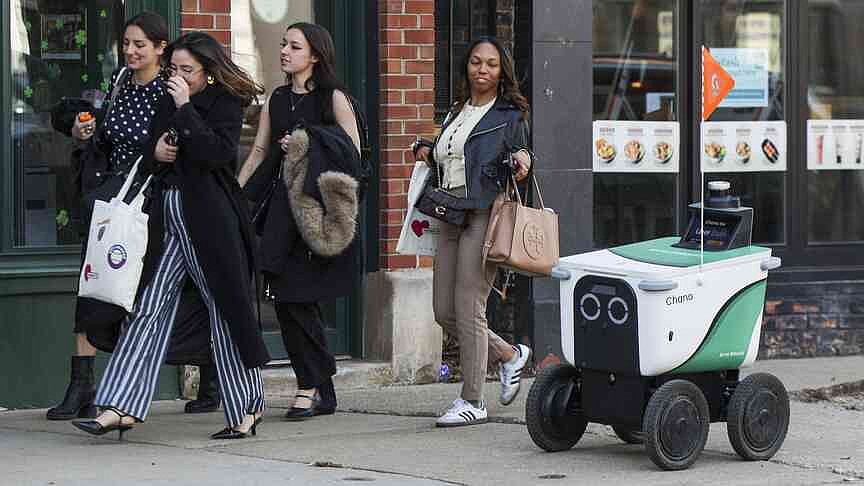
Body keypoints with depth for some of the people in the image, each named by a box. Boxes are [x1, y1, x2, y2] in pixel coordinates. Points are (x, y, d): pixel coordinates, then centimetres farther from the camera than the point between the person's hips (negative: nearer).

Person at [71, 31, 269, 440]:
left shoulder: (225, 105, -5)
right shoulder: (167, 106, 15)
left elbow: (214, 153, -22)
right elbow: (145, 160, 21)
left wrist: (185, 108, -18)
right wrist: (155, 154, -2)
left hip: (211, 222, -6)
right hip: (168, 219, 6)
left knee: (226, 308, 3)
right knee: (146, 310, -1)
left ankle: (248, 406, 17)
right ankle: (121, 408, -4)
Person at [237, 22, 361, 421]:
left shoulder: (333, 98, -1)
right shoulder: (276, 100, 16)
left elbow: (353, 155, -4)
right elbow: (259, 152, 16)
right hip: (286, 204, 6)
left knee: (297, 298, -11)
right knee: (288, 300, 1)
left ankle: (311, 386, 1)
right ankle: (322, 391, 8)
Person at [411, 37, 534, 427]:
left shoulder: (510, 114, 1)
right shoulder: (456, 113, 20)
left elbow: (518, 172, 2)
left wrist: (522, 161, -20)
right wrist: (426, 152, 11)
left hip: (485, 216, -7)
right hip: (451, 218, 7)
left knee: (468, 309, -10)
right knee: (444, 311, 6)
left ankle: (472, 401, -1)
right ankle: (509, 355, 28)